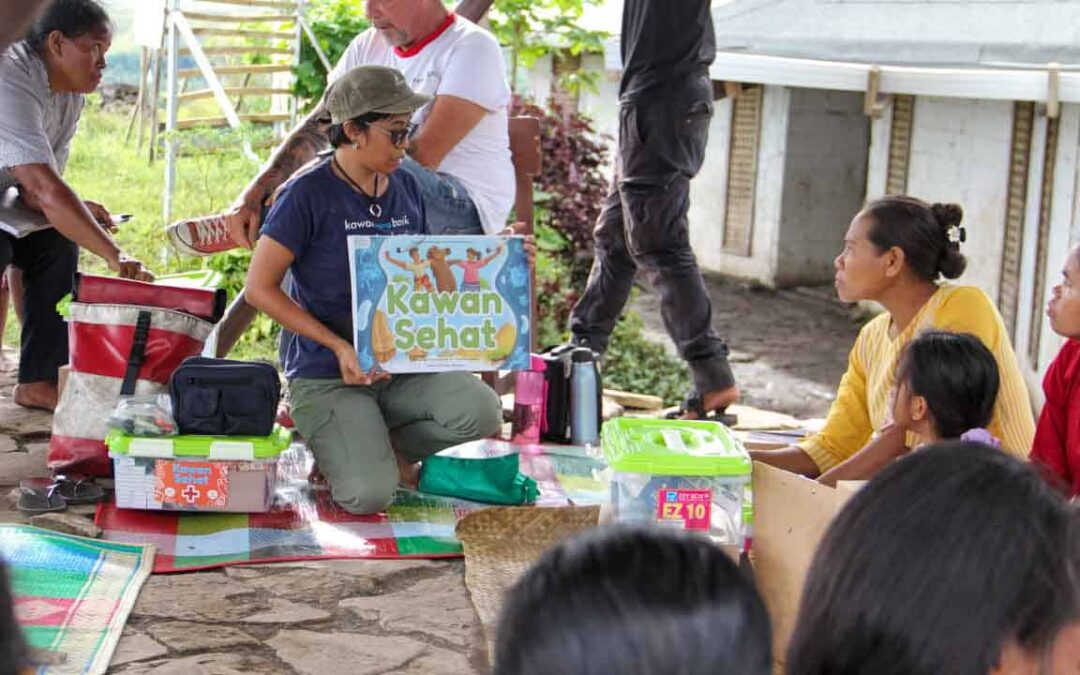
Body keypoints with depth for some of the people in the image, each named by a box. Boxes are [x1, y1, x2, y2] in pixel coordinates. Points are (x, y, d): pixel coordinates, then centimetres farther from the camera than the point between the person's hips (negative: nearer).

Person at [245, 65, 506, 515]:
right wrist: (339, 346, -18)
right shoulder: (308, 195, -12)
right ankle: (338, 447, 12)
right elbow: (260, 288, -12)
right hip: (328, 375, -5)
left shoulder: (406, 188, 8)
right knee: (369, 495, -24)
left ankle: (378, 448, 4)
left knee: (482, 412, -22)